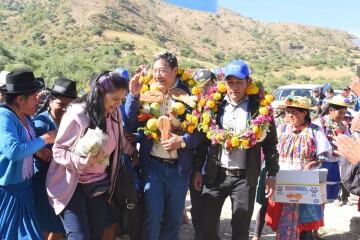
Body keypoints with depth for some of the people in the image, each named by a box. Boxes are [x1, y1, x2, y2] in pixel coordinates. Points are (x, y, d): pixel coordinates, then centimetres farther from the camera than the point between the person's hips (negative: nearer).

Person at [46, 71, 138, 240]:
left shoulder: (115, 113, 0)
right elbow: (58, 150, -14)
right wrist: (83, 161, -27)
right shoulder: (76, 115, -17)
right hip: (72, 186, -5)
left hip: (99, 186, 6)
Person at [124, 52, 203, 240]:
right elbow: (131, 124, -6)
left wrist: (183, 141, -20)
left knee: (174, 218, 12)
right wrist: (134, 95, -16)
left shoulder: (187, 94, -3)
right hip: (153, 165, 0)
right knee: (152, 217, -2)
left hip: (179, 167, 0)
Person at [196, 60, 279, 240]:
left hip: (245, 177, -2)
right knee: (207, 225, 7)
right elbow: (203, 139, 8)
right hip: (215, 175, 2)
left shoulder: (259, 108, -2)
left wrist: (271, 174, -3)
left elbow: (270, 143, 1)